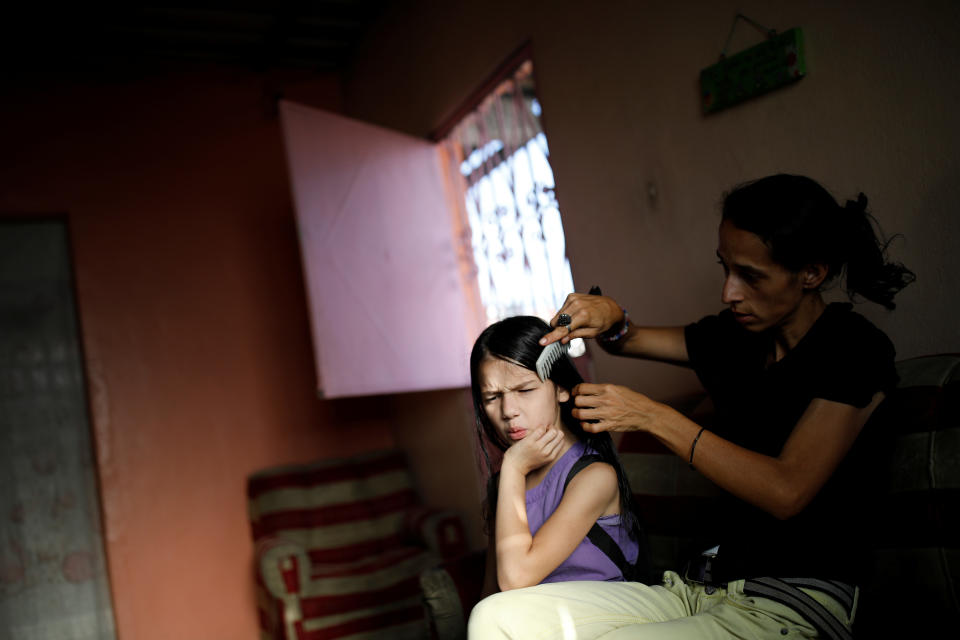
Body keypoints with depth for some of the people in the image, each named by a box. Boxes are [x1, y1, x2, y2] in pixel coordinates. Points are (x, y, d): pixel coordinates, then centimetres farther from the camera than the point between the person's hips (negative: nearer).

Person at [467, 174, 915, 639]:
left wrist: (651, 416, -15)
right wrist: (610, 318, 2)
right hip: (700, 584, 7)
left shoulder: (855, 350, -8)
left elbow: (785, 492, -18)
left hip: (795, 599, -6)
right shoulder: (735, 338, 13)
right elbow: (627, 342, 28)